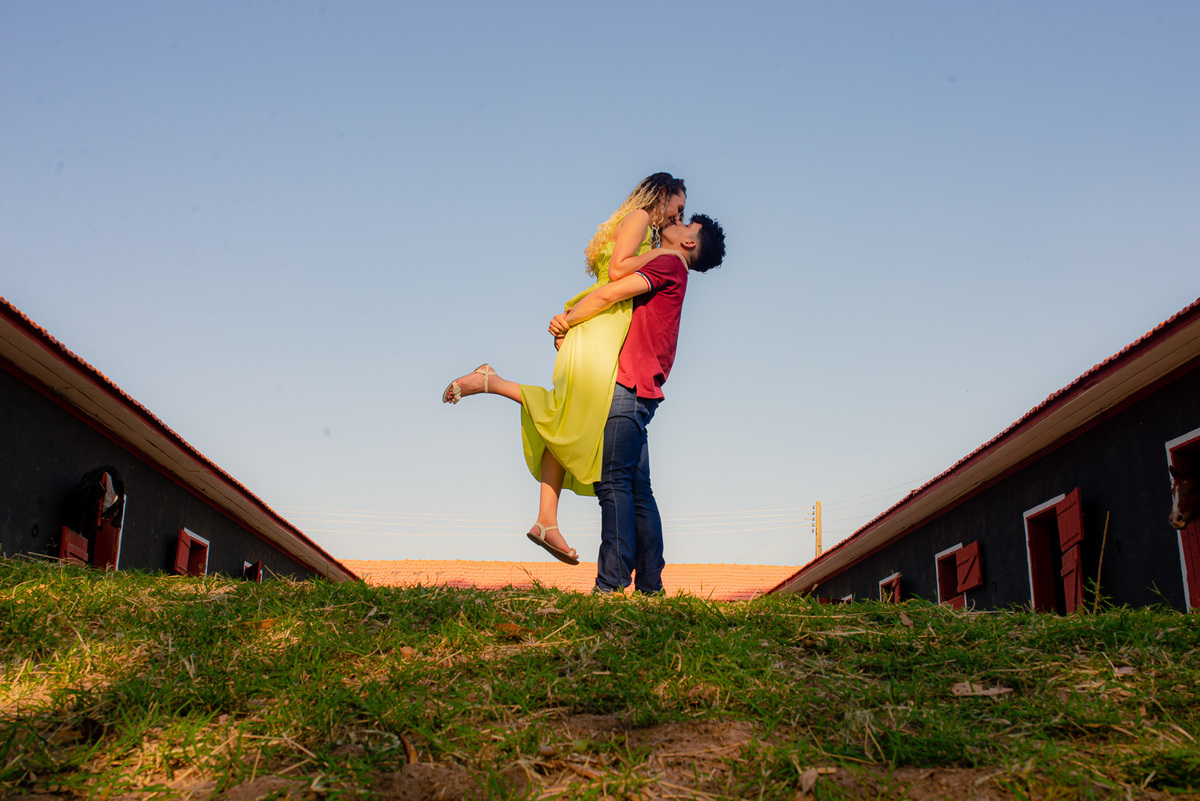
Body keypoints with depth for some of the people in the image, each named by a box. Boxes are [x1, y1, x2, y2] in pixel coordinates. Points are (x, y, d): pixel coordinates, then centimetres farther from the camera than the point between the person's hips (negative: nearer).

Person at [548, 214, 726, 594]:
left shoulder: (670, 264, -3)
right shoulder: (669, 278, 25)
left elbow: (608, 294, -13)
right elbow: (613, 301, 25)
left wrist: (567, 320, 1)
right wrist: (573, 319, 6)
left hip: (626, 389, -9)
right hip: (638, 394, 9)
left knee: (613, 483, -14)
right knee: (638, 490, 7)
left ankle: (612, 582, -19)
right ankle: (650, 584, 7)